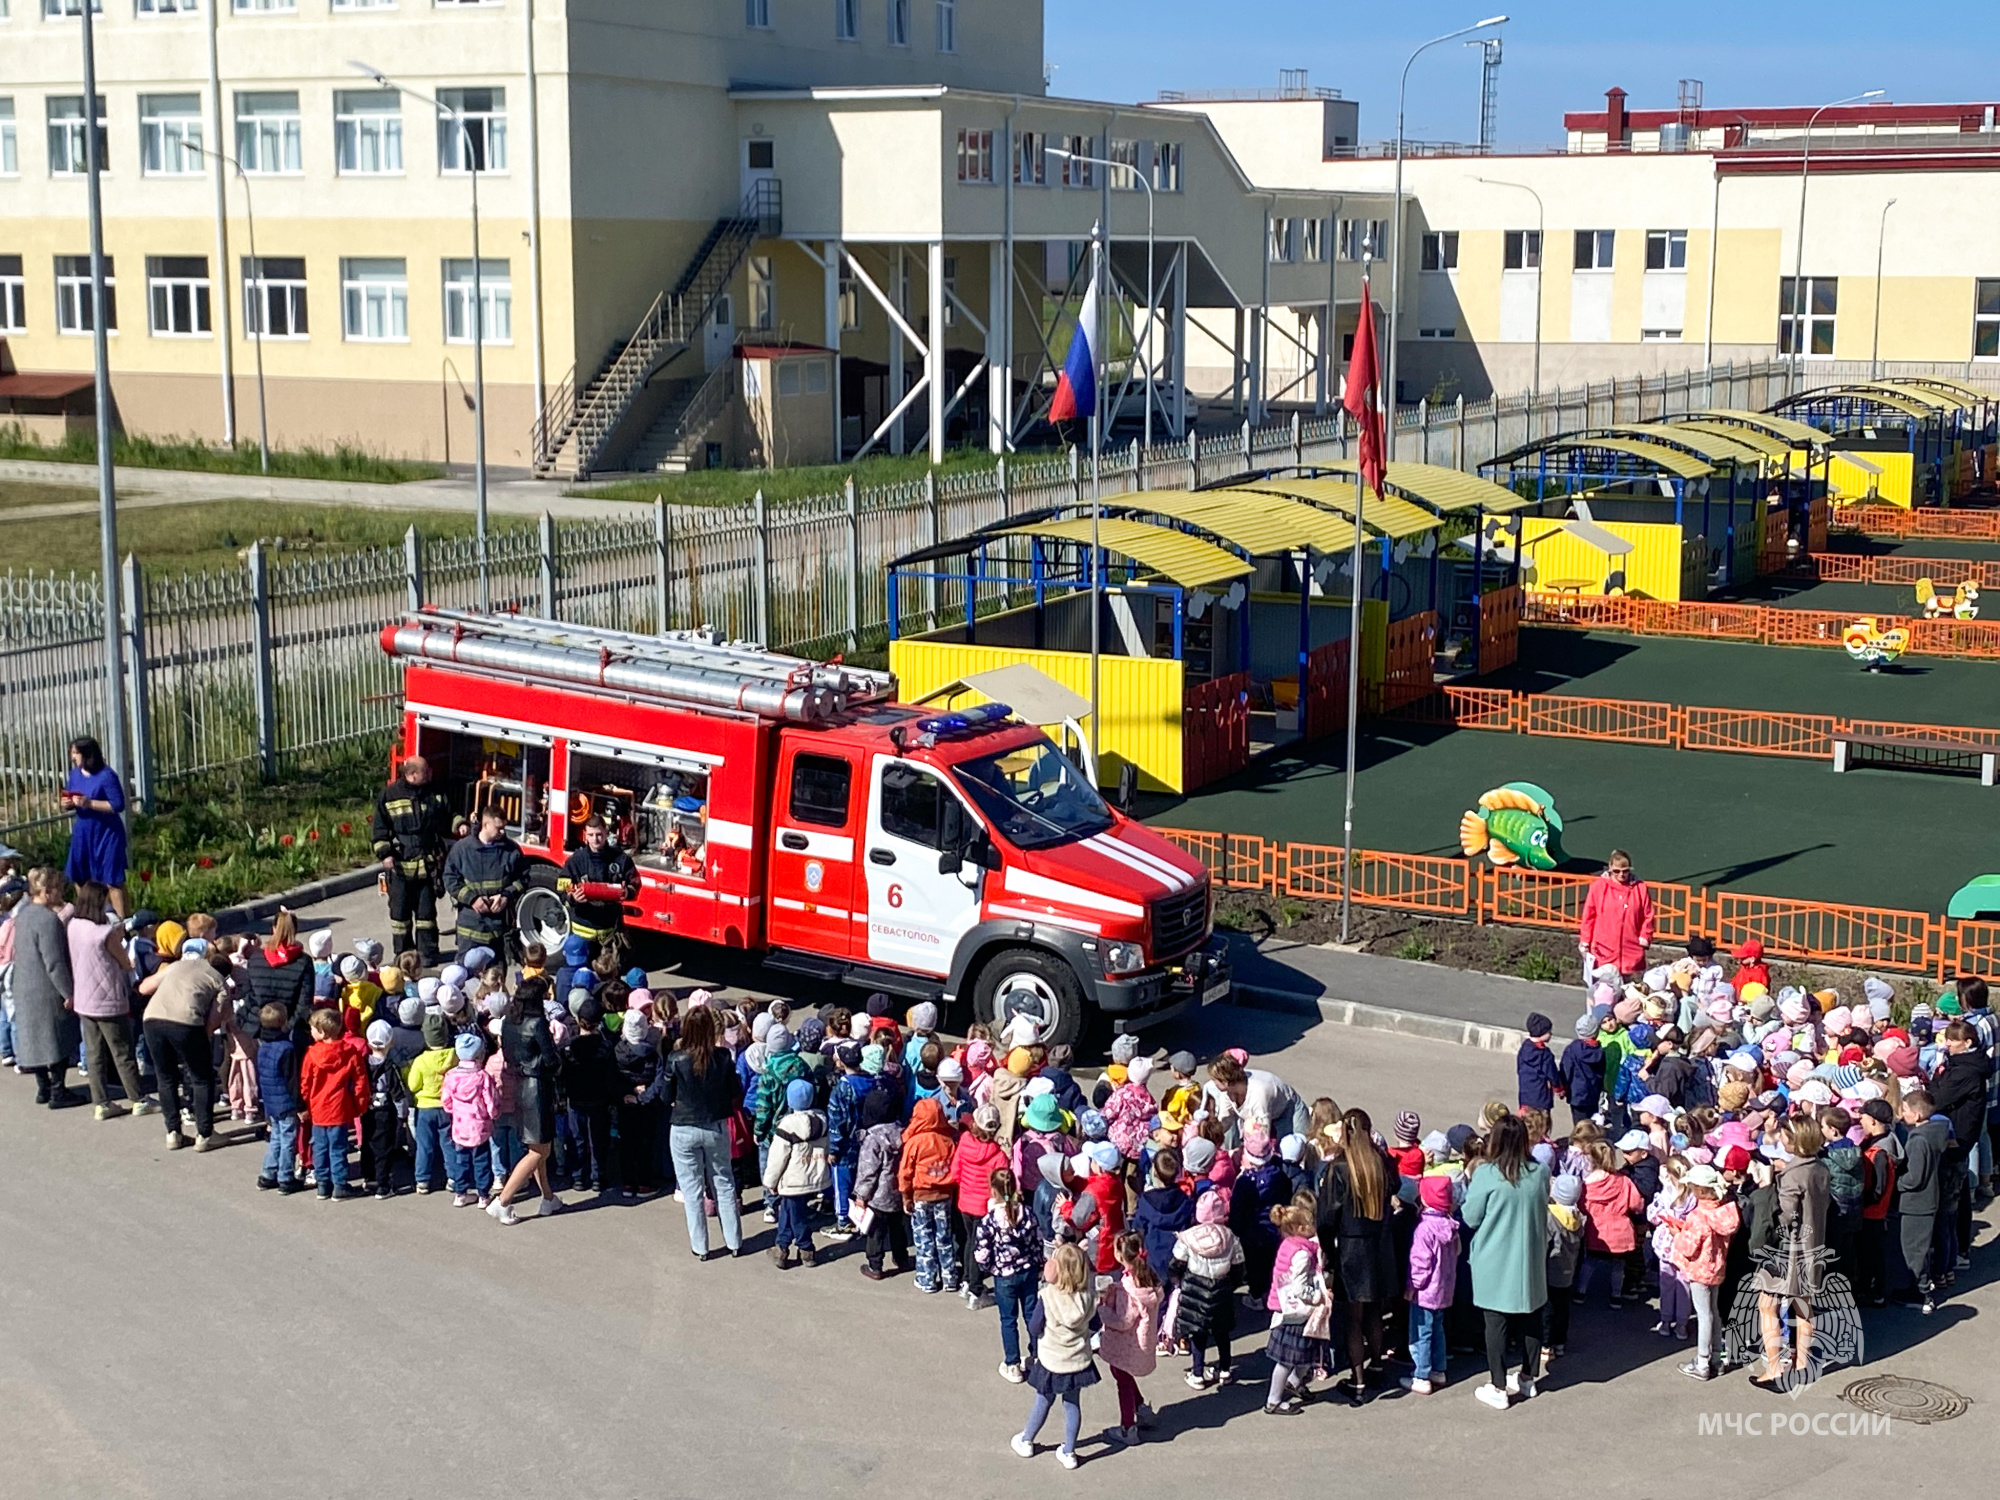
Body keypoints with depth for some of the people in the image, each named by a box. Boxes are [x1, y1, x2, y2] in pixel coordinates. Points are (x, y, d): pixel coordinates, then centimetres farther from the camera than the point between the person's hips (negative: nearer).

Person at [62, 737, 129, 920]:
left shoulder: (106, 776, -16)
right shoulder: (74, 774, 5)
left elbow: (118, 805, -19)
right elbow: (67, 800, 15)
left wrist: (89, 803, -25)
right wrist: (67, 804, -9)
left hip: (106, 833, -7)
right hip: (82, 832, 7)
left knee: (112, 880, -5)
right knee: (79, 877, 16)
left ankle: (122, 922, 0)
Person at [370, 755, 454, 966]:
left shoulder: (435, 795, 7)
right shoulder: (388, 795, -2)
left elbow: (448, 820, 16)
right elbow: (379, 828, 0)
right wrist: (385, 854, -10)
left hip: (428, 864, 2)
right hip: (399, 865, -2)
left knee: (427, 911, 7)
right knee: (400, 911, 5)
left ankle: (428, 952, 14)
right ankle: (403, 954, 15)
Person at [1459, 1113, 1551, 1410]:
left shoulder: (1486, 1174, -18)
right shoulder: (1540, 1173, -5)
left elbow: (1471, 1218, -10)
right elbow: (1542, 1210, 10)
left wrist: (1469, 1183, 1)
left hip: (1495, 1262, -4)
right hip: (1531, 1260, 4)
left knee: (1496, 1322, 4)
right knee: (1531, 1319, 16)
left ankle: (1498, 1388, 9)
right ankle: (1528, 1380, 28)